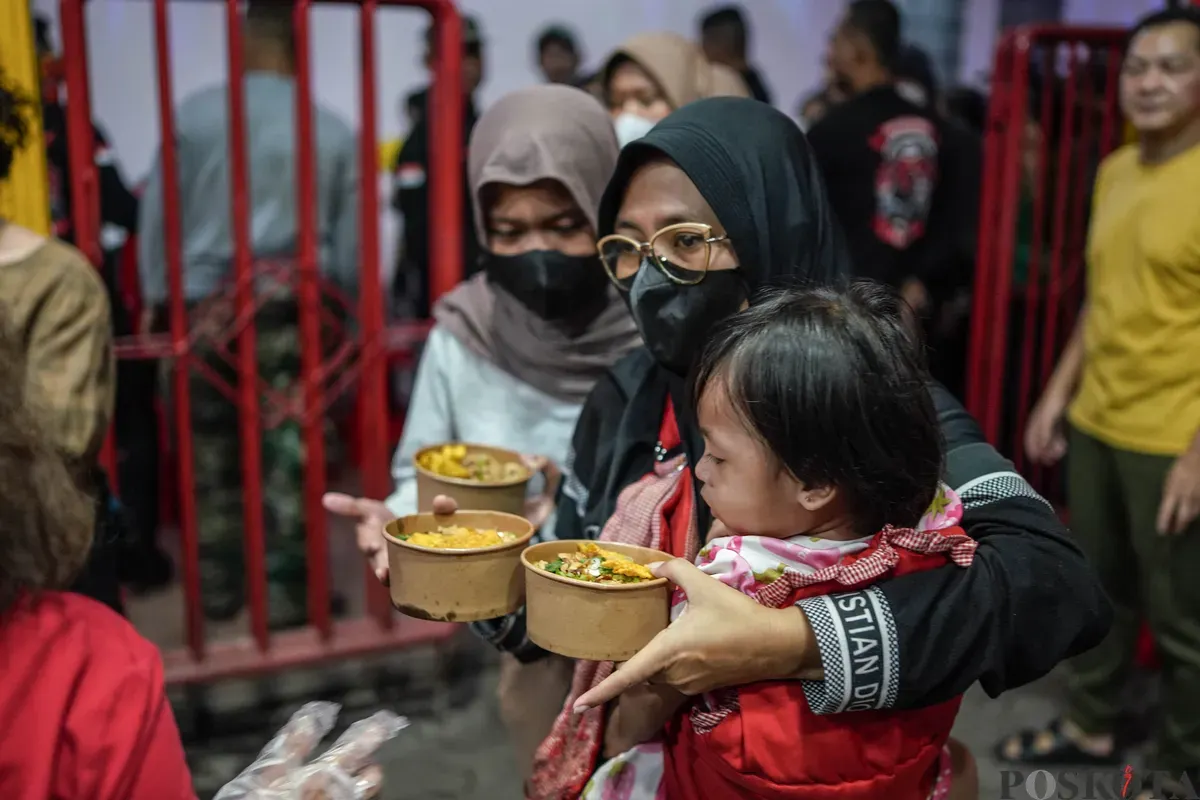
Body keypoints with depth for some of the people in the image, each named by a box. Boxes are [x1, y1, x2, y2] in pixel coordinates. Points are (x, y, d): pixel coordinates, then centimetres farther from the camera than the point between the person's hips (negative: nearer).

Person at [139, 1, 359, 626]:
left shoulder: (192, 115, -4)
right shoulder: (334, 131, -3)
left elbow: (158, 215, 0)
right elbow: (350, 243, 3)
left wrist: (156, 299, 10)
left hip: (206, 310, 1)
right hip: (294, 312, -1)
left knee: (214, 455, 14)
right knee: (290, 455, 6)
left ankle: (218, 586, 25)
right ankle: (284, 593, 12)